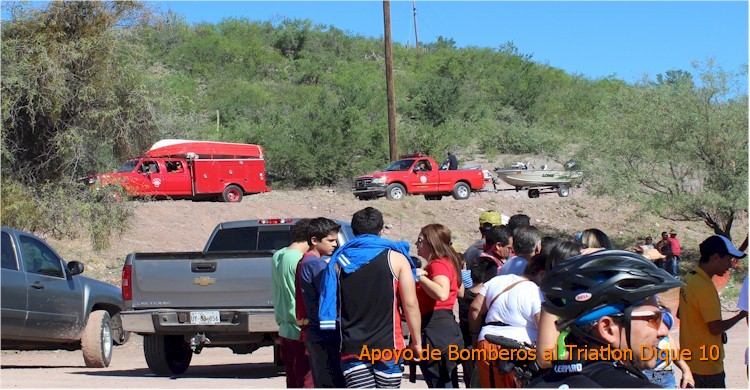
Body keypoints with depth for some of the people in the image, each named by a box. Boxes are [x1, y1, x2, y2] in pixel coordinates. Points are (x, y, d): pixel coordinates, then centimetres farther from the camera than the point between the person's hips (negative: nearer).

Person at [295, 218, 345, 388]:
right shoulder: (317, 265, -14)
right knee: (333, 384, -8)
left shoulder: (304, 262, 15)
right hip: (326, 337, -10)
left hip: (313, 334, 10)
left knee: (321, 384, 14)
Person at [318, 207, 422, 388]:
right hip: (388, 345, -1)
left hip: (352, 347, 2)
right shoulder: (395, 257, 1)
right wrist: (416, 341, 4)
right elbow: (410, 304, -4)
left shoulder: (338, 261, 9)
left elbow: (331, 304, 13)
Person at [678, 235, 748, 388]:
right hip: (707, 365, -9)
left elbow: (679, 314, 17)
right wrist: (741, 315, -11)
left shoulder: (688, 279, 6)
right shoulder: (705, 288, -23)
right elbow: (716, 328, -21)